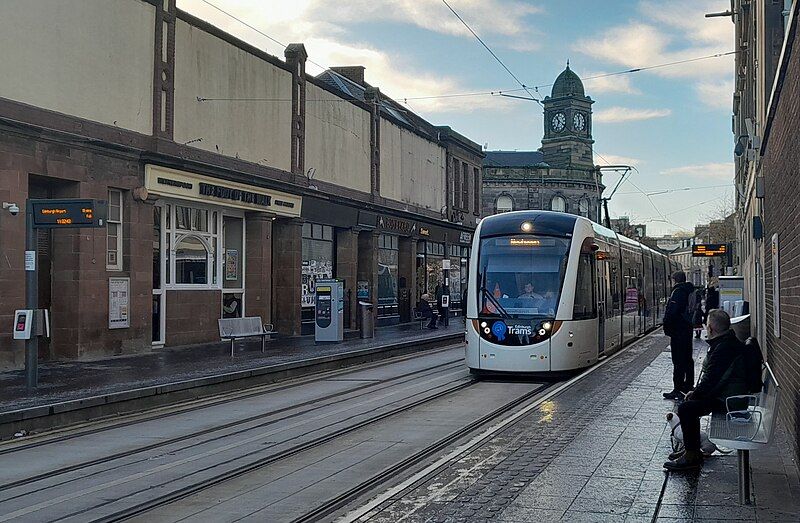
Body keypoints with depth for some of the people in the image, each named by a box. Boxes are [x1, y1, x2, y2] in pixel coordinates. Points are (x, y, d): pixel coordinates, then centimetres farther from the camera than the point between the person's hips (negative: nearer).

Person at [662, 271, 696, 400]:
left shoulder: (677, 292, -16)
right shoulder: (690, 291, 12)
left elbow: (671, 312, -23)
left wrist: (667, 327, -14)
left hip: (678, 332, -9)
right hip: (688, 329, 9)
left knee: (678, 361, -7)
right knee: (688, 359, 16)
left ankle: (678, 390, -6)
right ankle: (688, 387, 24)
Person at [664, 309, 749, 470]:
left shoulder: (724, 348, -24)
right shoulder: (728, 342, 11)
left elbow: (711, 379, -24)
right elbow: (712, 375, 16)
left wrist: (695, 394, -8)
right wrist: (696, 392, 9)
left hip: (726, 400, -11)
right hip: (727, 394, 11)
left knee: (686, 408, -16)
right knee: (690, 405, 16)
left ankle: (691, 456, -7)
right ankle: (691, 449, 20)